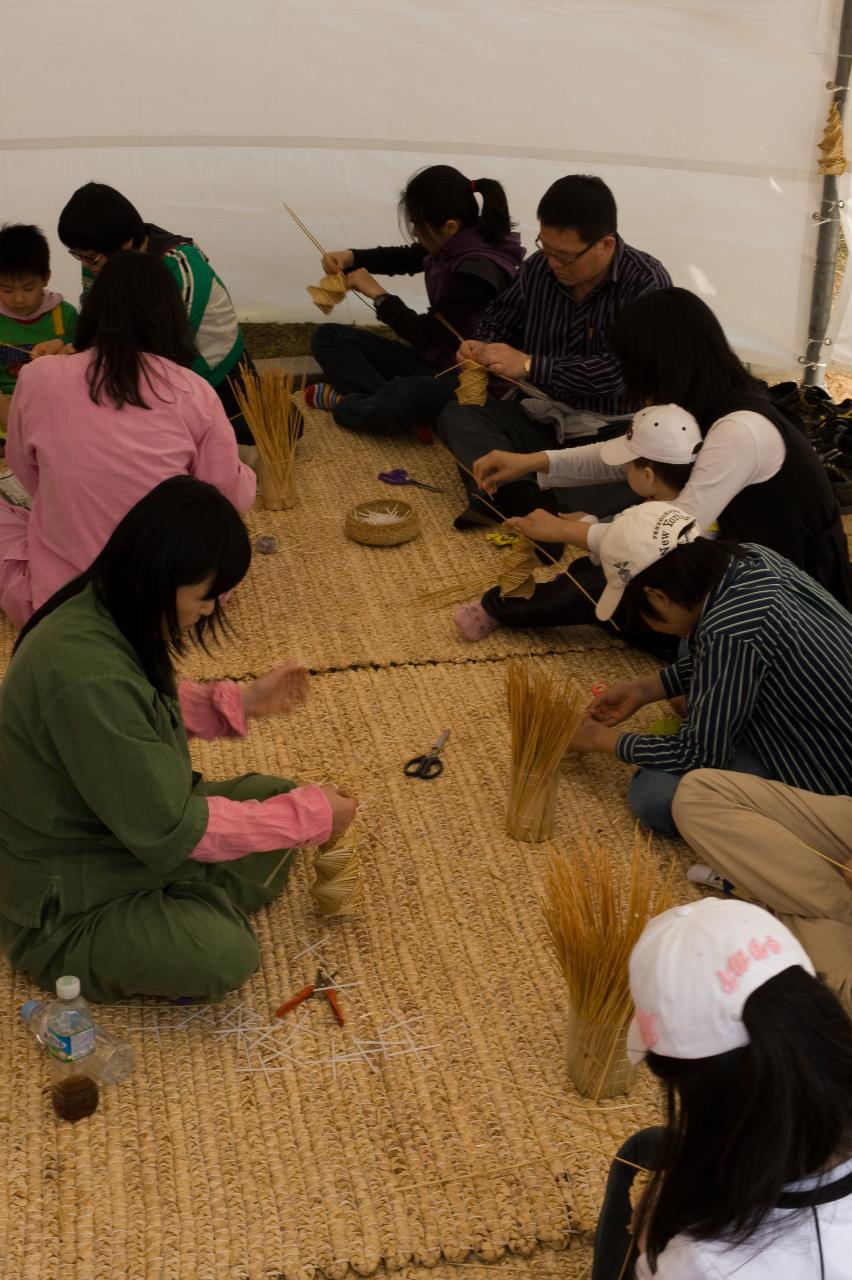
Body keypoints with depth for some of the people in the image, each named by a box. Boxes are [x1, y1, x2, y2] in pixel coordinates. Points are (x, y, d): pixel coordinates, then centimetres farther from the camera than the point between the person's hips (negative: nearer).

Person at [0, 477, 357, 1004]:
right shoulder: (88, 679, -35)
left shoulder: (103, 613, -6)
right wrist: (309, 816, -19)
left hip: (129, 829, 9)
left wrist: (239, 700, 2)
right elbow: (170, 831, -28)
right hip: (67, 904, -9)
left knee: (275, 795, 8)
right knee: (224, 956, -28)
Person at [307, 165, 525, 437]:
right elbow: (404, 258, 20)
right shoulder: (453, 244, 0)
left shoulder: (478, 270, -24)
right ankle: (397, 404, -17)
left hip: (461, 376, -10)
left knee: (410, 397, -43)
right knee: (328, 336, 4)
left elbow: (426, 334, -19)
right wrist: (350, 257, 4)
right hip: (428, 357, 10)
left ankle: (343, 402, -11)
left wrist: (377, 293, -10)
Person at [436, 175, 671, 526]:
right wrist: (482, 346, -3)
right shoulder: (539, 267, 2)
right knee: (456, 416, -14)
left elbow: (621, 371, -24)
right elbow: (501, 316, 21)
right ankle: (524, 499, -36)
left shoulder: (646, 282, -14)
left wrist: (529, 365, -23)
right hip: (543, 417, 6)